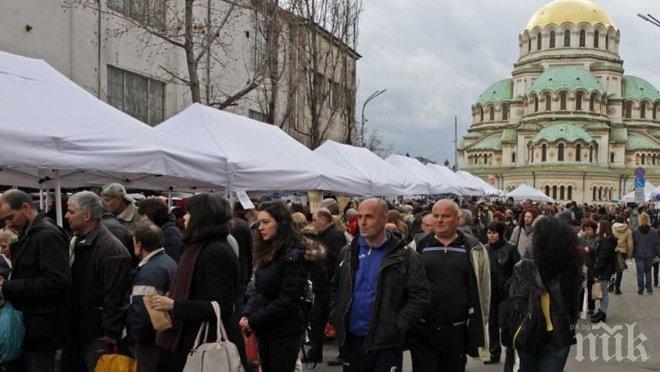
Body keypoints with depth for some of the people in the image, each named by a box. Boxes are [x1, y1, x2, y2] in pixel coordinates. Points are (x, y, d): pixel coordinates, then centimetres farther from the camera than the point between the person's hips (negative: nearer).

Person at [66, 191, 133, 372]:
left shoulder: (113, 250, -19)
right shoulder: (76, 241, 10)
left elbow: (115, 300, -21)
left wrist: (110, 339, -20)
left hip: (98, 336, -8)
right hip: (76, 330, 8)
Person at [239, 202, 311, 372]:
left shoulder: (295, 256, -15)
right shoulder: (266, 252, 9)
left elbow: (287, 300, -19)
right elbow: (257, 291, 12)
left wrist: (253, 321, -15)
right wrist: (246, 315, -5)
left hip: (284, 333, -7)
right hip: (263, 330, 7)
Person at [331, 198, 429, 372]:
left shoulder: (405, 257, -7)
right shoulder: (347, 253, 7)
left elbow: (420, 296, -10)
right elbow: (336, 290, 16)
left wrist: (397, 327, -15)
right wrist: (336, 319, 4)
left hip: (386, 344, -4)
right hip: (351, 340, 4)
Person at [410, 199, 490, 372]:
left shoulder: (473, 249, 3)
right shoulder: (419, 247, 4)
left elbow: (483, 290, 8)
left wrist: (479, 325, 9)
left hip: (457, 331, 0)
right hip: (422, 330, 0)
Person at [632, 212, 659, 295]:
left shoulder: (635, 231, -8)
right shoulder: (653, 231, -4)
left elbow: (633, 244, -2)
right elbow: (656, 244, 0)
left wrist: (632, 254, 6)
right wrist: (656, 254, 7)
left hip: (639, 255, -2)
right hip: (649, 255, 2)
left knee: (640, 273, 5)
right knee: (648, 272, 16)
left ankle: (640, 290, 6)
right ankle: (649, 289, 15)